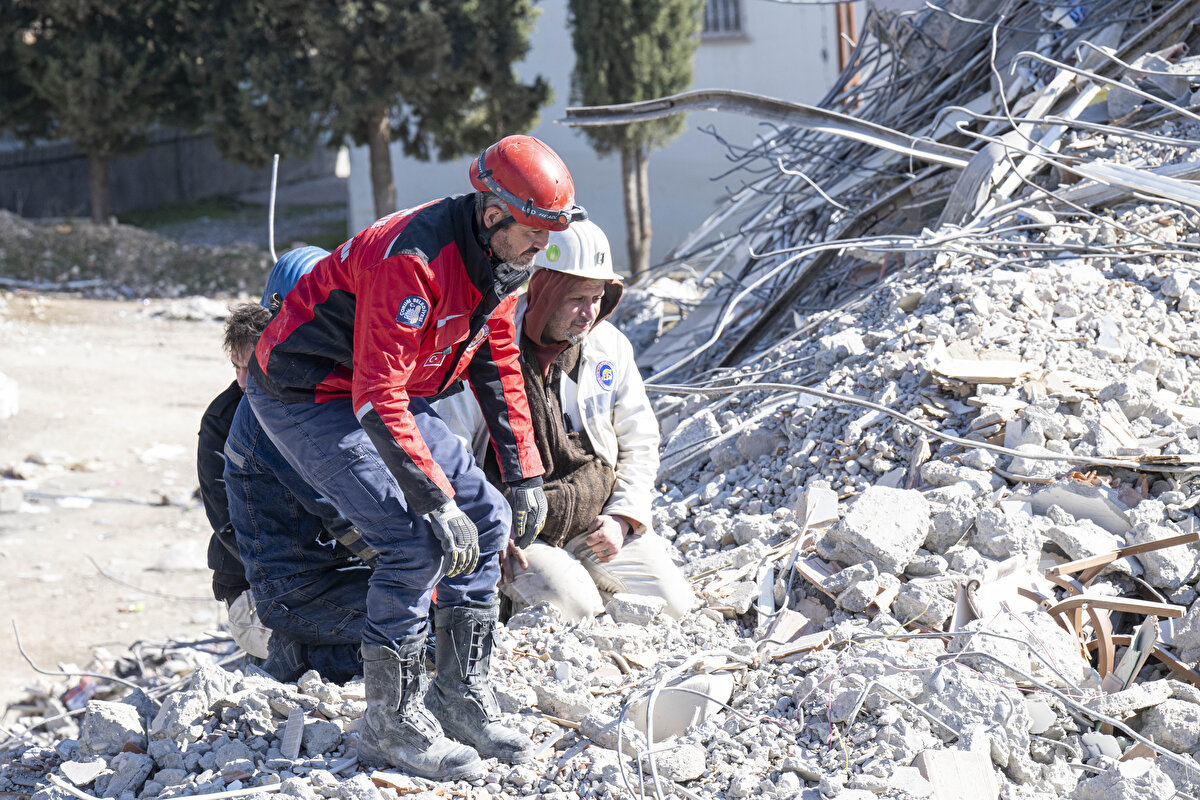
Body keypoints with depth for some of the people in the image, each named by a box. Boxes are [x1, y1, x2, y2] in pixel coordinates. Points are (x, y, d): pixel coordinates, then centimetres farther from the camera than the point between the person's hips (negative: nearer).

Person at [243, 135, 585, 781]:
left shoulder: (496, 261, -3)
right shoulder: (413, 261, -32)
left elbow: (497, 366, 11)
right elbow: (378, 399, -34)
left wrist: (524, 476, 8)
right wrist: (439, 503, -34)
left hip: (385, 395, 9)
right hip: (307, 397, -9)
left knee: (487, 521, 3)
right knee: (416, 541, -20)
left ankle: (461, 700, 11)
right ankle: (392, 724, -8)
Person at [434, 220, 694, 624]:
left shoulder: (610, 346, 1)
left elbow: (639, 442, 12)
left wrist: (623, 515, -3)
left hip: (596, 529, 5)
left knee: (674, 604, -6)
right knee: (574, 611, -27)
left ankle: (580, 575, 17)